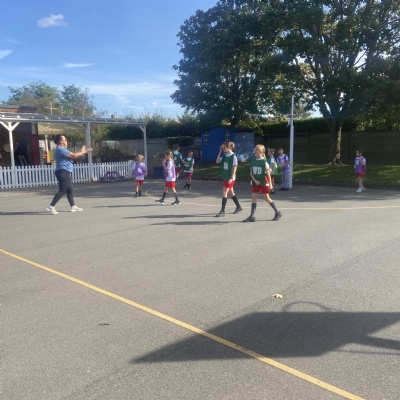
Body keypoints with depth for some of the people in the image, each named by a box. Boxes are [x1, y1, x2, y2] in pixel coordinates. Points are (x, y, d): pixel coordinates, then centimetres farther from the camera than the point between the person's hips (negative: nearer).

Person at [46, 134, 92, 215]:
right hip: (62, 172, -11)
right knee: (63, 190, -13)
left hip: (65, 172, 11)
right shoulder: (60, 149, -12)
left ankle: (73, 206, 16)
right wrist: (83, 152, -2)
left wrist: (81, 152, 15)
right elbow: (73, 155, -15)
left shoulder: (62, 149, 20)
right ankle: (51, 206, -13)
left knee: (70, 190, 12)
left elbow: (72, 156, 19)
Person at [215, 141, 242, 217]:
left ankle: (222, 211, -4)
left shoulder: (233, 156, -14)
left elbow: (234, 168, -16)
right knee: (230, 192, 16)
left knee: (224, 192, -9)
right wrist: (220, 151, 0)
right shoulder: (224, 155, 7)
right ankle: (238, 207, 32)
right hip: (225, 177, 8)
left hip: (230, 178, -8)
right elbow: (217, 161, 5)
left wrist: (231, 178, -20)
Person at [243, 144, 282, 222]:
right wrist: (255, 180, -10)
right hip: (255, 182, 5)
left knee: (266, 198, 2)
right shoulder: (253, 160, 3)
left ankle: (278, 213, 19)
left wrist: (270, 184, -14)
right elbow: (251, 172, 4)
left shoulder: (264, 161, -10)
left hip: (264, 183, -5)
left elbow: (268, 173, -10)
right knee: (253, 198, 0)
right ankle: (252, 216, 1)